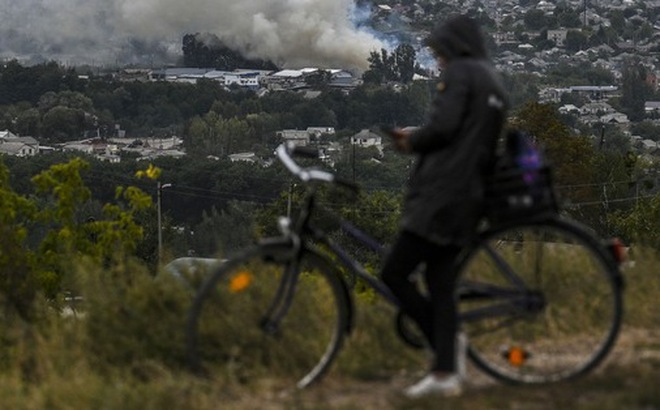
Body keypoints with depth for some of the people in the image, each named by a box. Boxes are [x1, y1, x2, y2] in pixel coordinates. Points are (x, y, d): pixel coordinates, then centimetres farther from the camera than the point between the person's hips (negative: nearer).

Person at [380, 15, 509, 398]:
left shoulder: (460, 72, -7)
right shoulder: (496, 85, 20)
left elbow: (443, 126, -19)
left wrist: (413, 142, 0)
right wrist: (417, 138, 17)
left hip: (441, 194, -9)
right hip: (468, 194, 9)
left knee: (394, 274, -5)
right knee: (441, 284, 9)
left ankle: (449, 353, -5)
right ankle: (445, 372, 5)